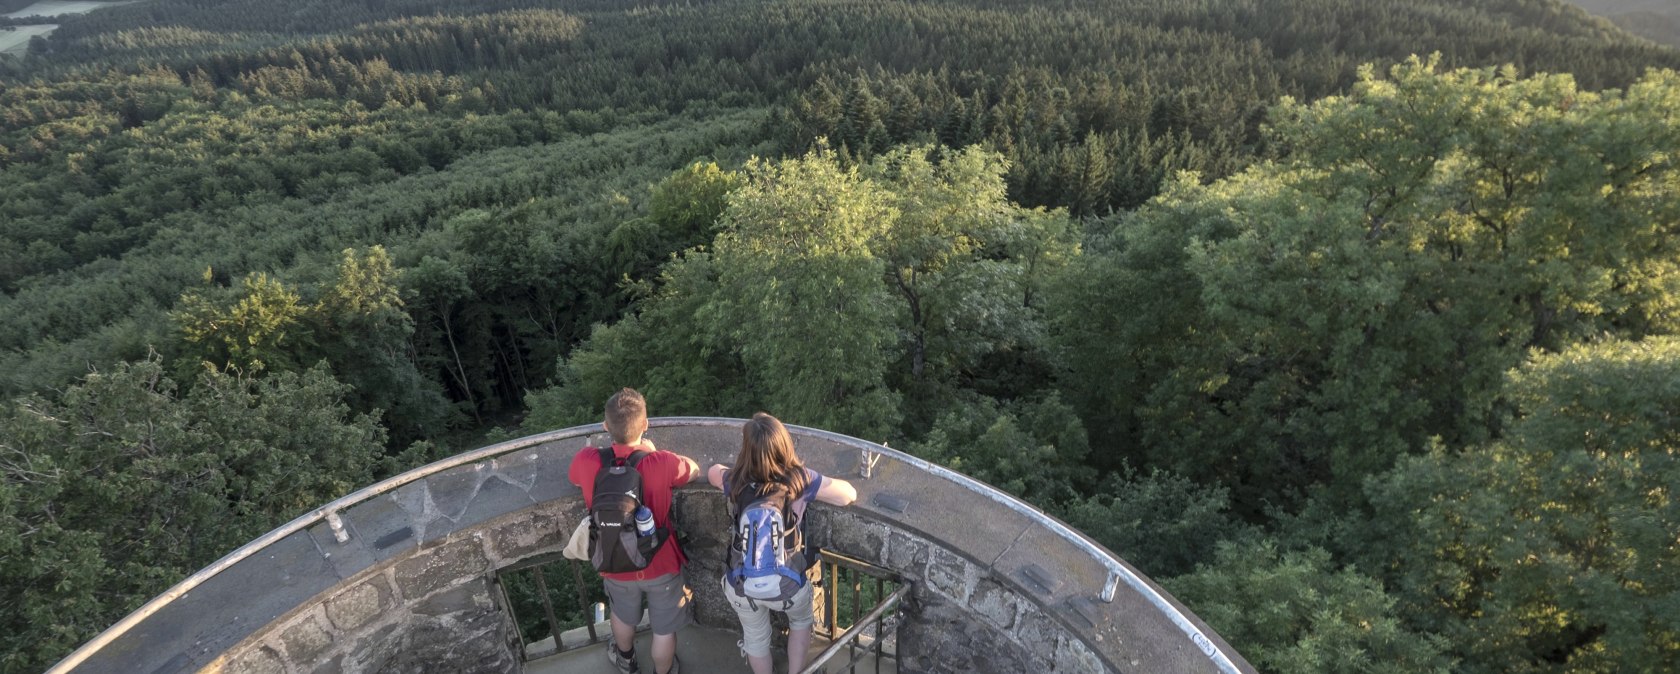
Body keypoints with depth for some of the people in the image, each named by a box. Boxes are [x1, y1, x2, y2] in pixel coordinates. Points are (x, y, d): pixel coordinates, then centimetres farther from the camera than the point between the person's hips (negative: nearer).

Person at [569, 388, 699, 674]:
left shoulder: (586, 461, -24)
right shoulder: (663, 464, -31)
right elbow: (695, 470, -6)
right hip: (661, 564, -3)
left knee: (623, 616, 33)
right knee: (664, 629, 23)